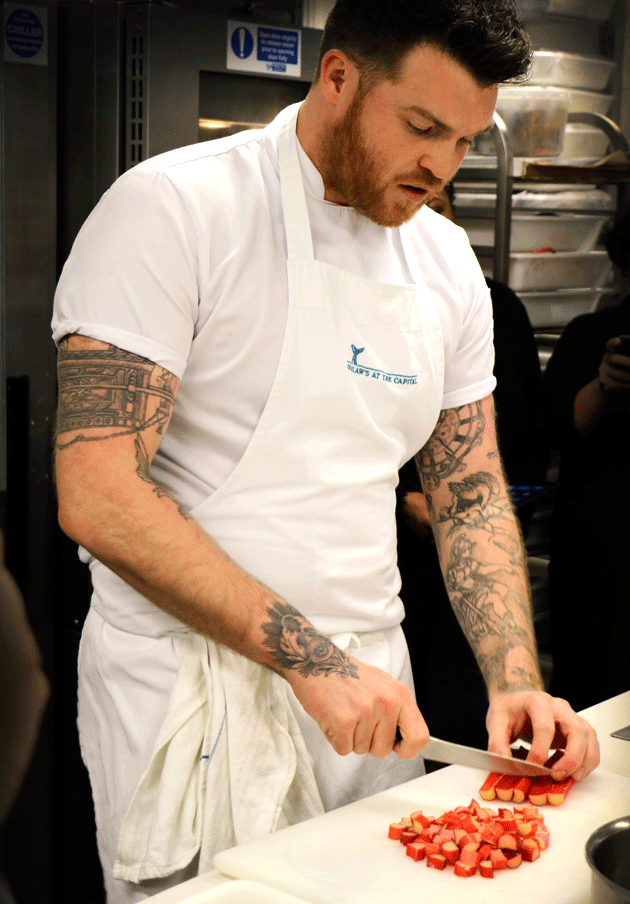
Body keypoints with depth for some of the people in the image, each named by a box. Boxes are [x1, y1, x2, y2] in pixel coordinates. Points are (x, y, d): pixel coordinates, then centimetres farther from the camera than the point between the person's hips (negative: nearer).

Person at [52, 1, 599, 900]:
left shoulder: (448, 261, 7)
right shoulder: (173, 208, -13)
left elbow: (471, 495, 11)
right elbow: (98, 498, -20)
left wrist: (516, 683, -4)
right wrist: (308, 657, -23)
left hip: (366, 679, 6)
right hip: (193, 685, -5)